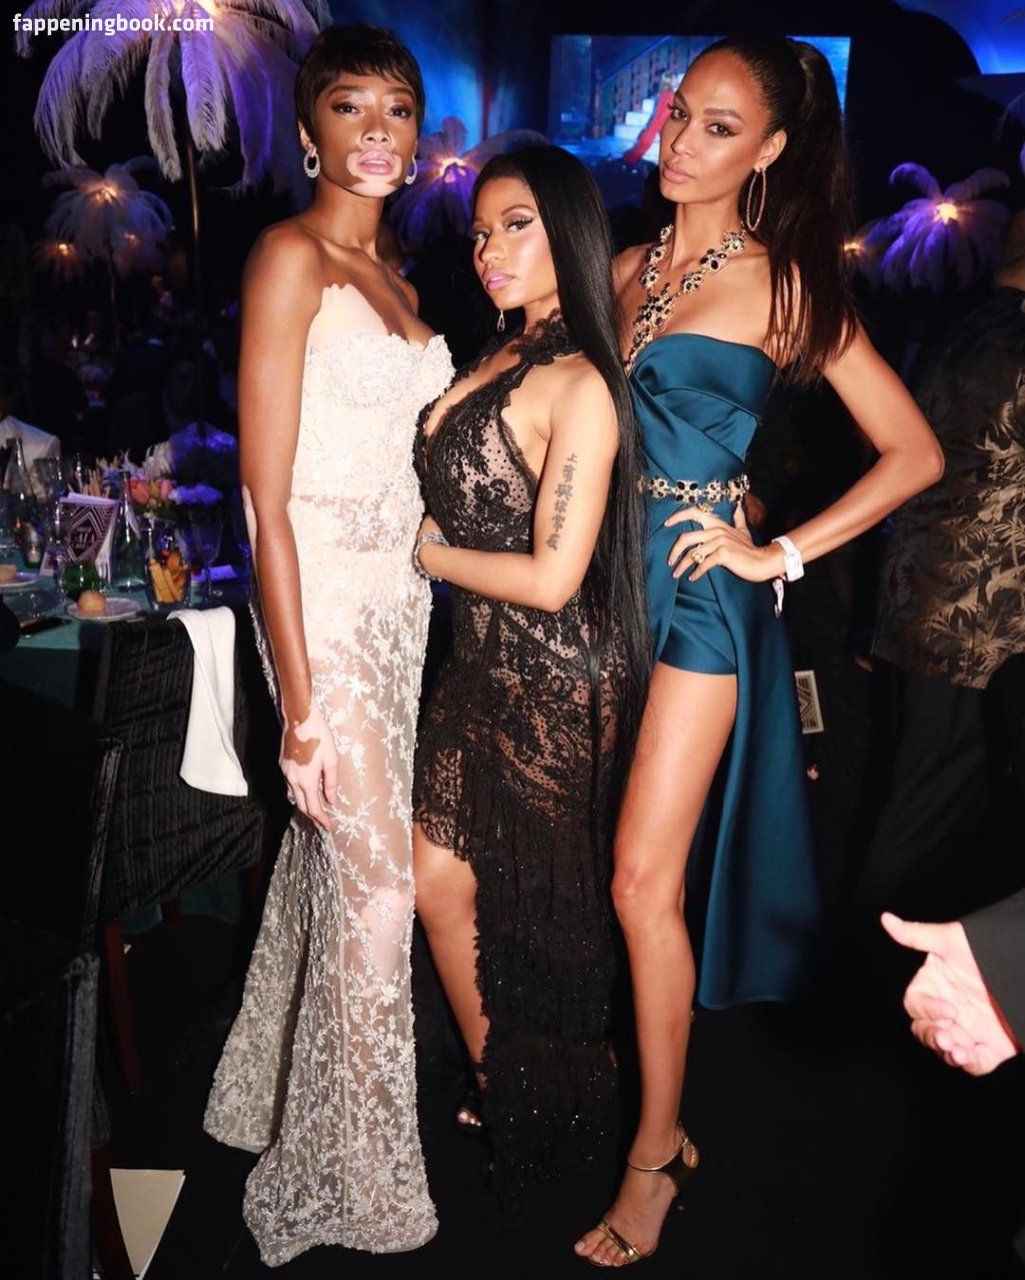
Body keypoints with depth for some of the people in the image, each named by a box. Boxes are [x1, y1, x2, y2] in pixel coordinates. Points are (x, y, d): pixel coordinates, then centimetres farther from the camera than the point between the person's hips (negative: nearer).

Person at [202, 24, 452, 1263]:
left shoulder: (393, 276, 14)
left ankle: (280, 1093, 38)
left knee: (324, 855, 17)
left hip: (398, 592, 8)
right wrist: (302, 698, -18)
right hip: (323, 598, -7)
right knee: (374, 883, -1)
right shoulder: (290, 256, -10)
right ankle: (354, 1187, 20)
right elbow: (267, 495, -15)